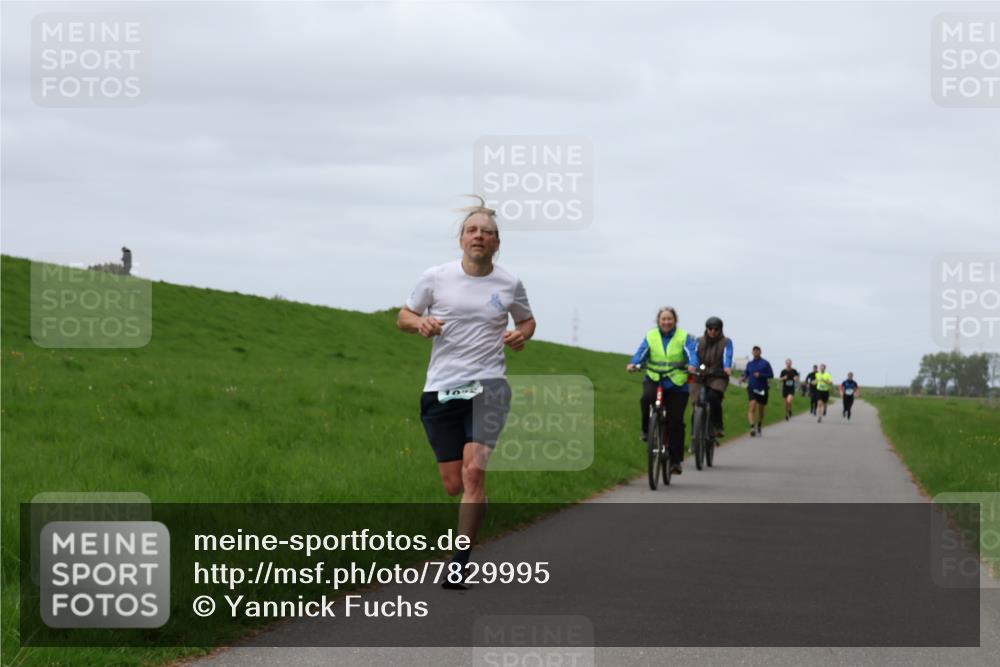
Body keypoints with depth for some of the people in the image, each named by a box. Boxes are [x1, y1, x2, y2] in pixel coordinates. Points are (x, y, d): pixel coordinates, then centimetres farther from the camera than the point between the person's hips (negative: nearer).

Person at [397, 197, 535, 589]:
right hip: (441, 389, 1)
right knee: (453, 485, 2)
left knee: (474, 471, -20)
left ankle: (459, 565, -17)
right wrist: (420, 323, -9)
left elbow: (527, 321, 23)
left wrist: (521, 335, 0)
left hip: (488, 385, -1)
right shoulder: (435, 278, 3)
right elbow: (403, 317, 13)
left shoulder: (509, 285, 5)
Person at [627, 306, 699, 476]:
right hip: (654, 379, 1)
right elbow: (641, 352, -7)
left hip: (677, 383, -1)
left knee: (675, 422, -4)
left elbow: (692, 352, -15)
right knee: (647, 398, -34)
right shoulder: (651, 336, 5)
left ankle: (676, 460, 5)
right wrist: (633, 364, -29)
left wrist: (692, 365, -37)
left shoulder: (684, 337, 1)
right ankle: (647, 430, -8)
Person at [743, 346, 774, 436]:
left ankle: (759, 427, 34)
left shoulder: (765, 363, 0)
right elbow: (746, 373, 19)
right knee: (753, 405, -22)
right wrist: (744, 377, -4)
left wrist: (760, 375, -17)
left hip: (762, 390, 0)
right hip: (752, 388, 0)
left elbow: (771, 375, -3)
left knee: (761, 409, 11)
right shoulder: (749, 363, 9)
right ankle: (752, 427, -31)